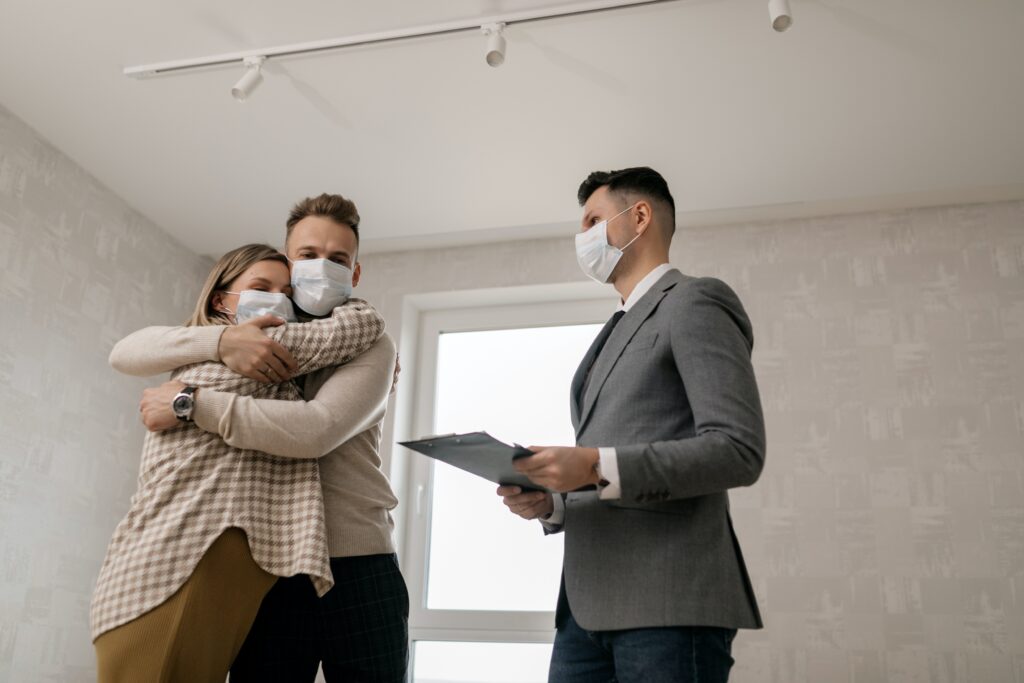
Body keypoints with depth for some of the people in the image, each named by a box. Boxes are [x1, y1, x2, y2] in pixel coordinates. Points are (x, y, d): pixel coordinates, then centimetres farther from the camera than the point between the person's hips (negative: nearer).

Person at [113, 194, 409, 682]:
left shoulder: (370, 347, 0)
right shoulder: (248, 336, 13)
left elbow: (316, 430, -19)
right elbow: (130, 352, 3)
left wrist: (190, 403, -15)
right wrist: (221, 342, -14)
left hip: (358, 571, -2)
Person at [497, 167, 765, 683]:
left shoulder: (694, 303, -2)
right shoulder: (616, 333, 25)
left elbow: (739, 450, -14)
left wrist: (598, 465, -21)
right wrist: (550, 502, 7)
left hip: (669, 603, -8)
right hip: (589, 605, 8)